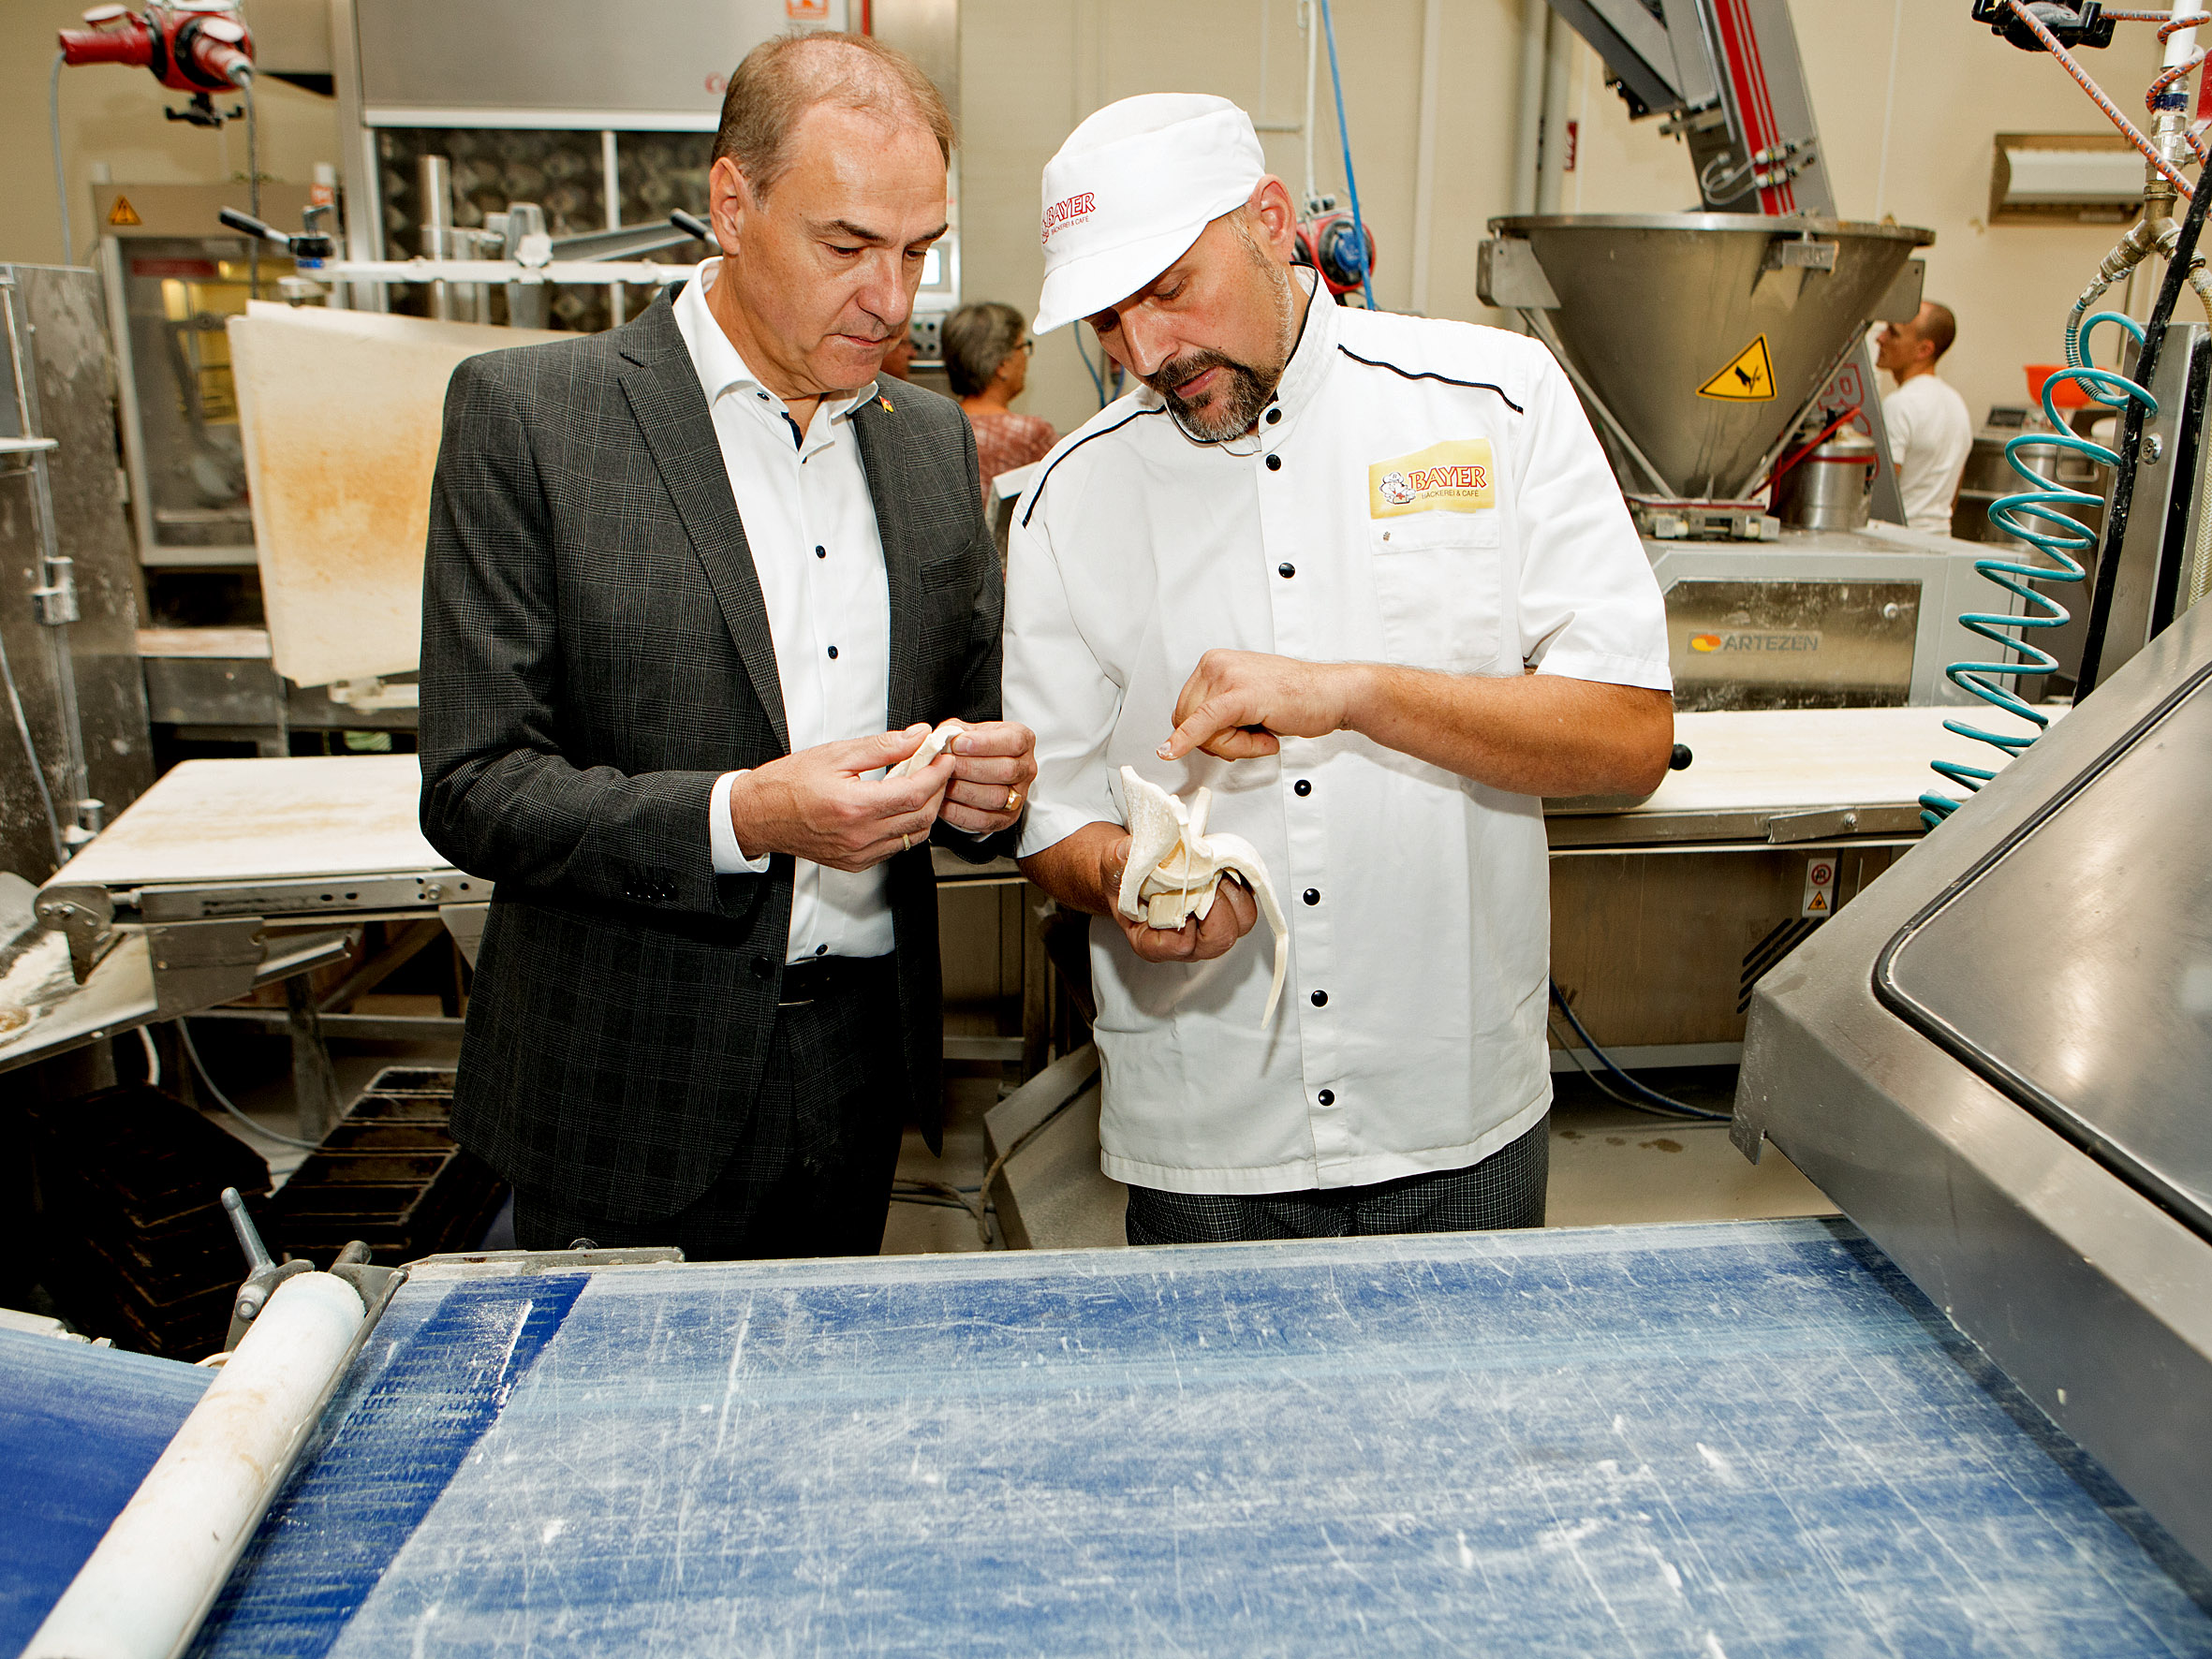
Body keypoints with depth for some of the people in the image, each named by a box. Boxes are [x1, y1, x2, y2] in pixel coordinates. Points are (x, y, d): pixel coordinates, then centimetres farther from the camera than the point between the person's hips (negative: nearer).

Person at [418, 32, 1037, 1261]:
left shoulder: (935, 439, 7)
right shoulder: (527, 414, -8)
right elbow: (475, 790, -11)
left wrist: (986, 788, -8)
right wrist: (745, 814, -24)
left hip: (863, 1070, 4)